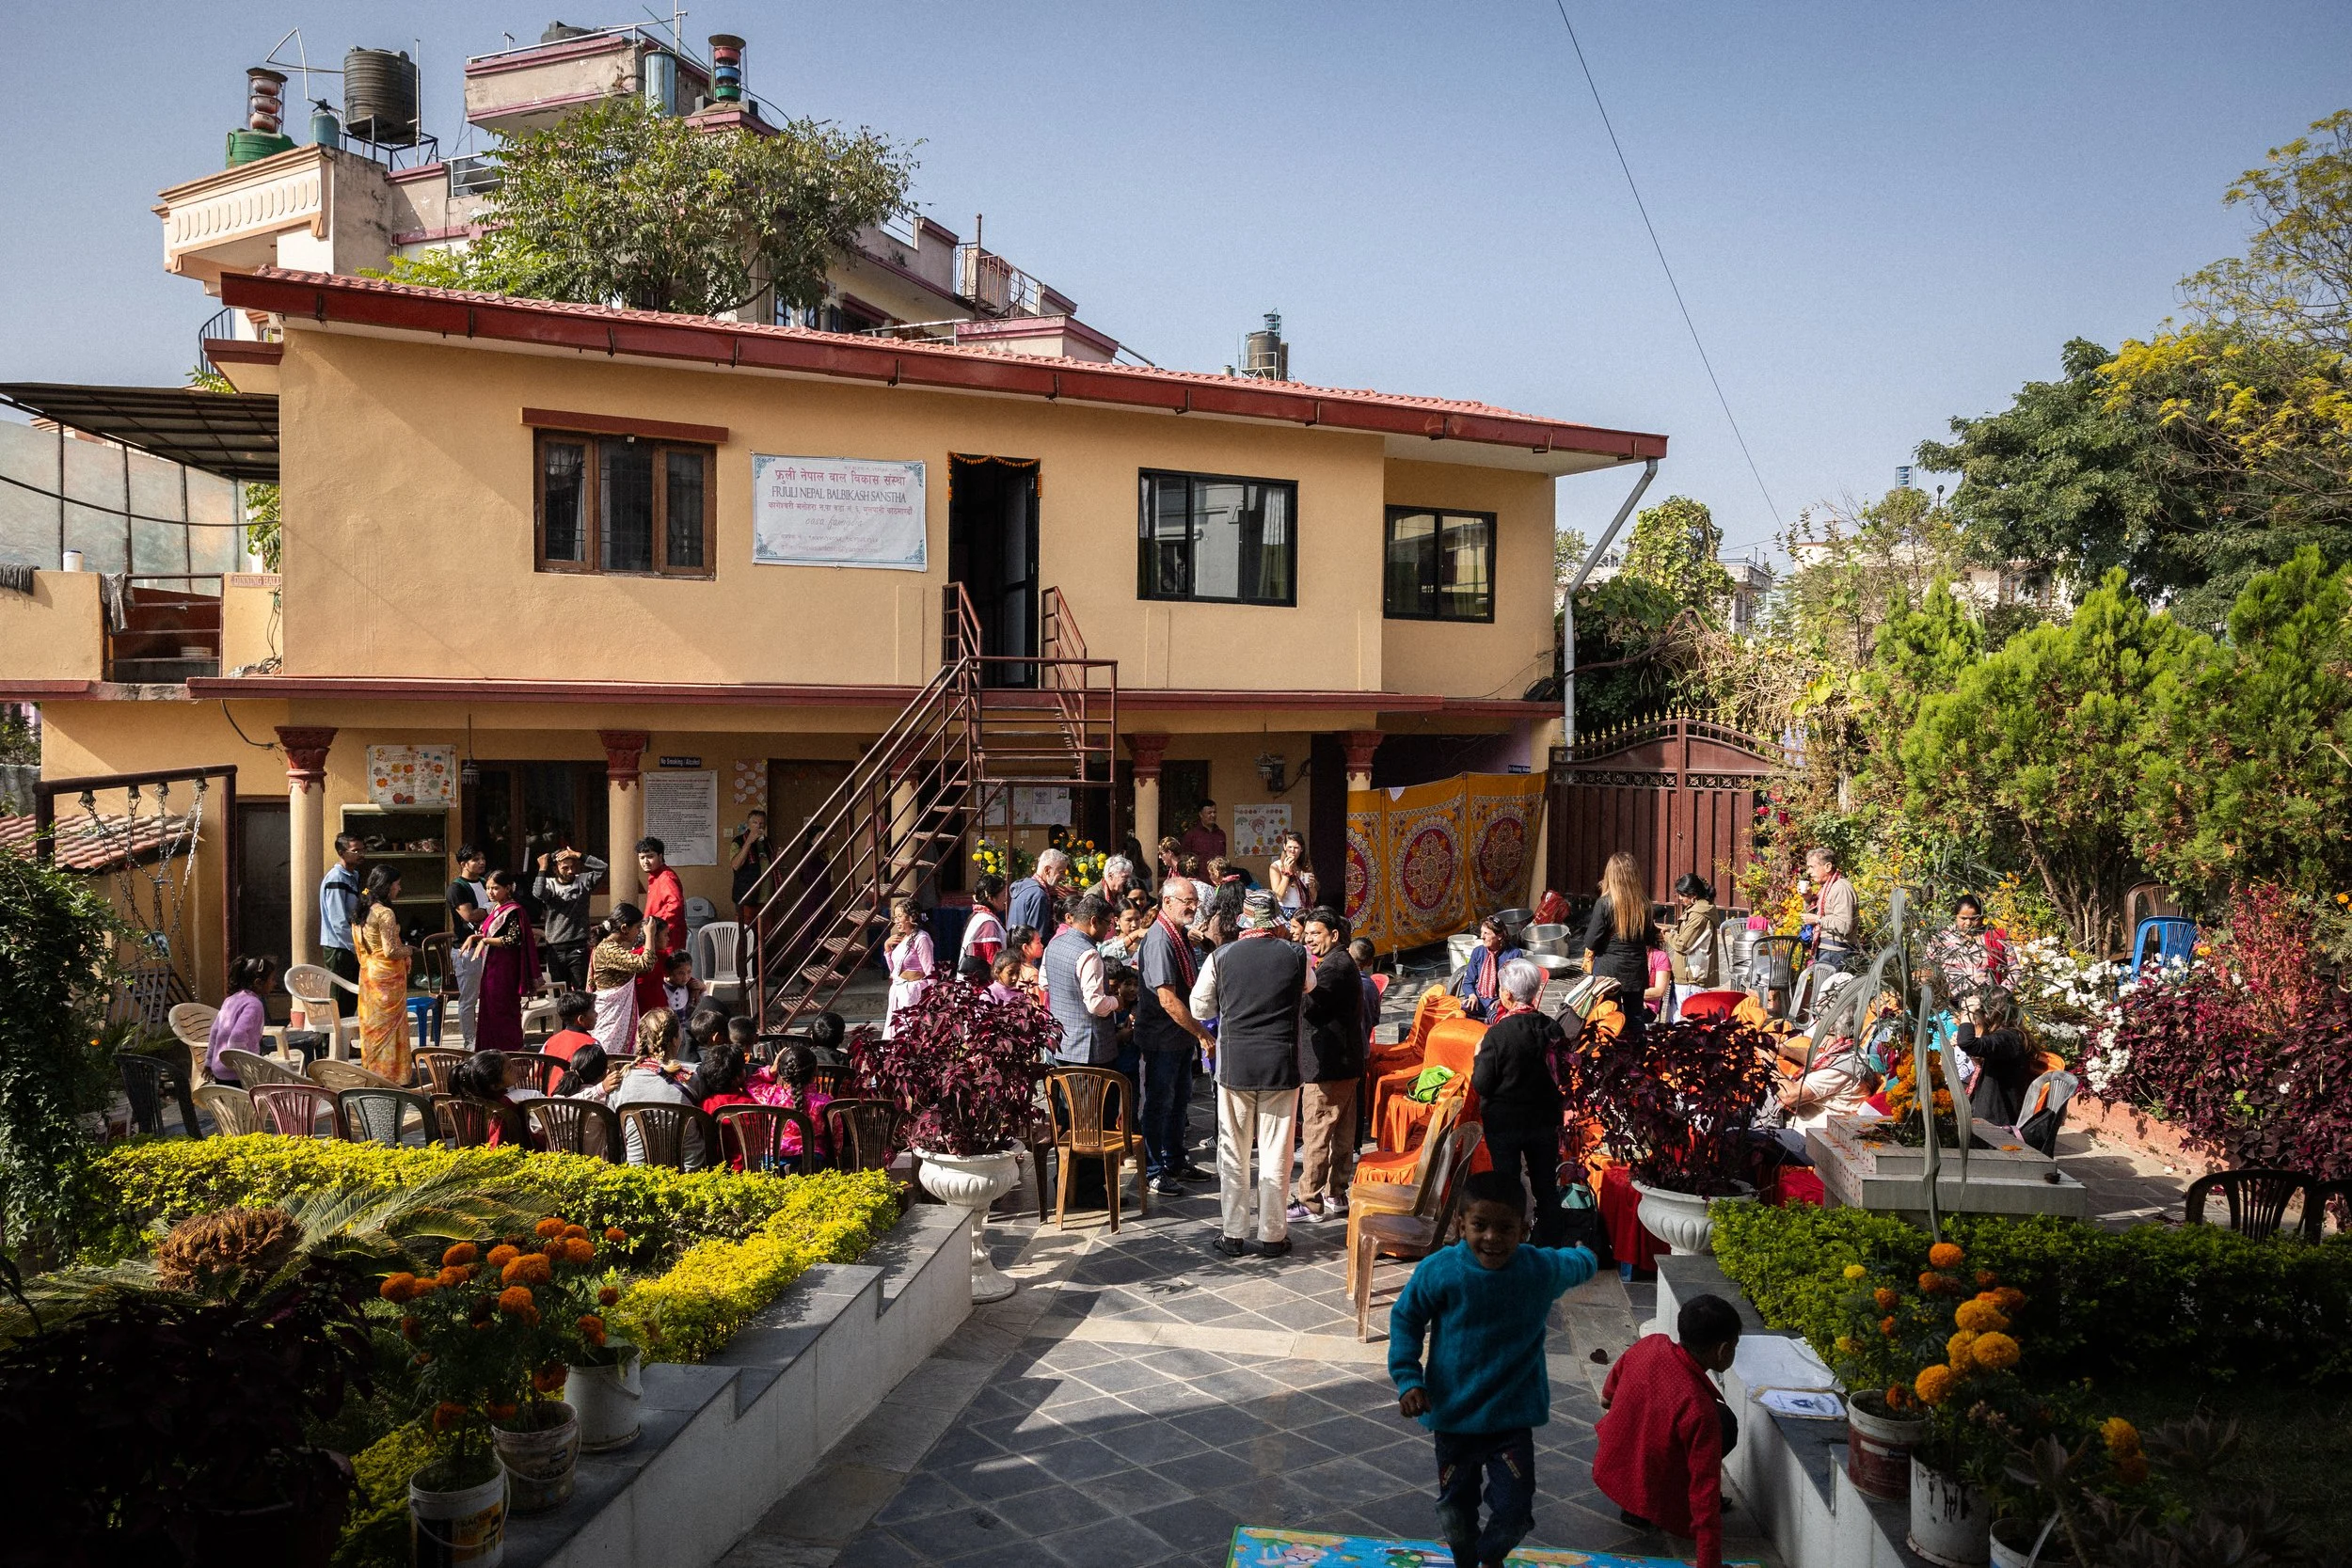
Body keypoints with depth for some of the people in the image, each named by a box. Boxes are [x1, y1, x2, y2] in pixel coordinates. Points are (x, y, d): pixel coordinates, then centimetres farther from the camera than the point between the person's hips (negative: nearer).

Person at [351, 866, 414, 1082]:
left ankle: (371, 1067, 21)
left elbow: (358, 943, 16)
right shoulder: (385, 913, -20)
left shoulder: (363, 911, 6)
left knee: (371, 1021, 14)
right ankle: (392, 1070, 7)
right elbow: (391, 951, -23)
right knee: (390, 1023, 1)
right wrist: (409, 950, -5)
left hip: (368, 973, 8)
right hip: (387, 975, -8)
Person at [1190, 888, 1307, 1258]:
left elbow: (1200, 1008, 4)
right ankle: (1272, 1235, 14)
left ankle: (1234, 1235, 16)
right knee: (1276, 1154, 8)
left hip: (1234, 1064, 0)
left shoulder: (1222, 957, -6)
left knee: (1233, 1153, 11)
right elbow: (1307, 999, 13)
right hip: (1281, 1066, 0)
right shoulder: (1296, 956, -6)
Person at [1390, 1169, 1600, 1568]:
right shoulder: (1438, 1270, -19)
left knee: (1514, 1512, 0)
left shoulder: (1543, 1269, -14)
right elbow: (1405, 1318, -4)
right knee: (1454, 1508, 14)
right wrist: (1408, 1379, -11)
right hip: (1453, 1411, 0)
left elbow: (1578, 1265, 11)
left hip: (1513, 1413, 0)